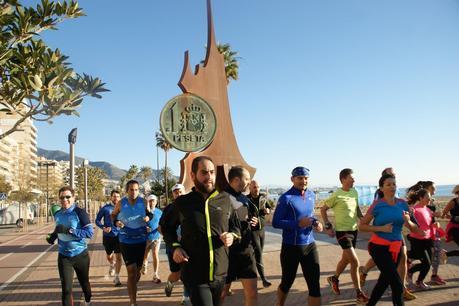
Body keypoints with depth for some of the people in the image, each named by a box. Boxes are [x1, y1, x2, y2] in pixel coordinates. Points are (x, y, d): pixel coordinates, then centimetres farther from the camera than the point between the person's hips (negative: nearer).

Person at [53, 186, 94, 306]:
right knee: (66, 288, -3)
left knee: (84, 282, 18)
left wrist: (69, 230, -30)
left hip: (80, 255, -3)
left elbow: (90, 233, -24)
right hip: (64, 256, 3)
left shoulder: (80, 213, -17)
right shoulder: (57, 214, 1)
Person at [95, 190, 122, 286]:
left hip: (118, 236, -1)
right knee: (109, 256, 17)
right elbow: (97, 220, -2)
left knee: (118, 257, -4)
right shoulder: (105, 208, -6)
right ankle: (112, 265, 50)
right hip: (107, 236, 1)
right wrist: (103, 228, -18)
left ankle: (116, 277, 6)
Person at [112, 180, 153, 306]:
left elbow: (149, 213, 11)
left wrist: (148, 217, -12)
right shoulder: (121, 203, -7)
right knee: (131, 270, -11)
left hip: (141, 240, 3)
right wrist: (116, 222, -13)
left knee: (137, 270, 17)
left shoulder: (143, 202, -5)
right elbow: (113, 215, 8)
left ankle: (132, 288, 48)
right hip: (126, 241, -2)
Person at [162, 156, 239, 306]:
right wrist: (175, 247, -6)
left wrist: (232, 236, -10)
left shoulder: (225, 201, 0)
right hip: (195, 276, -3)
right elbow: (167, 228, 11)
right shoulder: (182, 202, -3)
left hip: (220, 274, 3)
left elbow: (235, 227, 13)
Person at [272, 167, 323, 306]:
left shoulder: (311, 195, 6)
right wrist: (298, 223, -24)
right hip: (291, 247, -5)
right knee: (287, 282, 12)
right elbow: (275, 222, -16)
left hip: (310, 245, 5)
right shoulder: (286, 198, -14)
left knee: (315, 283, 3)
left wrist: (316, 222, 0)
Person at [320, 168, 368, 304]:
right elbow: (323, 210, -6)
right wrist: (328, 226, -11)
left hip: (354, 230, 7)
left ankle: (334, 279, 43)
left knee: (346, 259, 19)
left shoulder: (354, 192, 5)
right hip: (342, 231, -7)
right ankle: (359, 294, 4)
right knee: (355, 262, -9)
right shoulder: (337, 195, -15)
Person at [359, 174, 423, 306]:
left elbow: (413, 228, 7)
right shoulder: (377, 205, -13)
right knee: (397, 284, -8)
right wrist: (381, 228, -20)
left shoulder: (402, 203, 1)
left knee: (385, 280, 18)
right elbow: (361, 226, -9)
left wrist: (407, 221, -15)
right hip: (380, 247, -6)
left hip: (396, 247, 6)